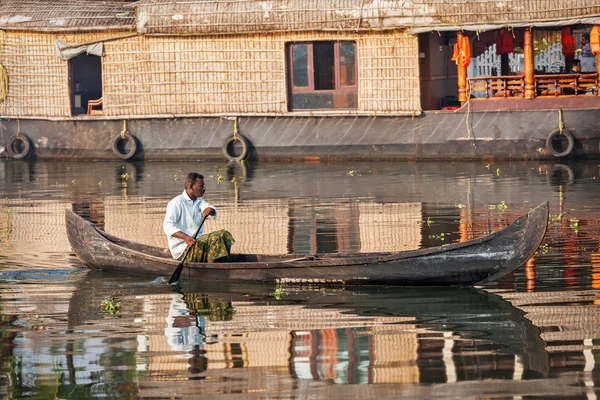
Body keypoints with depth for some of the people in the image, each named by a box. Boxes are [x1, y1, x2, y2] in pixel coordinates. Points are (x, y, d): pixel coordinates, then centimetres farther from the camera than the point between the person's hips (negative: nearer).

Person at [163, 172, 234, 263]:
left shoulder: (199, 201, 18)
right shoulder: (176, 203, -7)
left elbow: (213, 214, -2)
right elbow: (167, 226, -21)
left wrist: (210, 210, -29)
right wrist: (185, 237, -37)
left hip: (197, 241, 8)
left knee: (224, 234, -8)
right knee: (215, 238, -25)